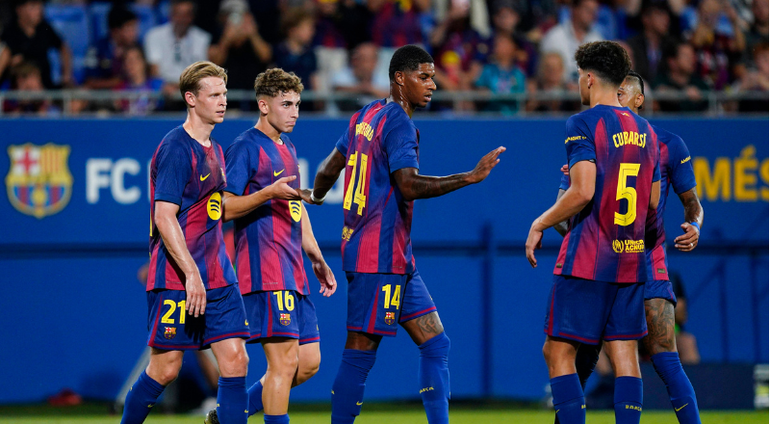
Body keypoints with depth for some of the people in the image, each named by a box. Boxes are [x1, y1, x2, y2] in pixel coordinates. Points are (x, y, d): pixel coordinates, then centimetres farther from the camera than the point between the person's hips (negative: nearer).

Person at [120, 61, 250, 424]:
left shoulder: (214, 151, 16)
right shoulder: (176, 149, -11)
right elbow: (164, 217, -18)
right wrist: (191, 273, -22)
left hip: (217, 277, 8)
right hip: (176, 279, -8)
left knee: (235, 360, -3)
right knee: (165, 368, -3)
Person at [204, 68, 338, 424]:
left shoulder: (287, 148, 21)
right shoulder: (246, 147, -7)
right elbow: (225, 208, -13)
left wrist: (317, 259, 26)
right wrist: (269, 193, -26)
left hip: (292, 272, 9)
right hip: (264, 271, -9)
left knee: (309, 361, 8)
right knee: (285, 361, -13)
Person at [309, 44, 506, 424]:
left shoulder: (366, 116, 15)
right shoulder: (398, 123, -13)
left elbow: (329, 168, 25)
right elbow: (409, 186, -25)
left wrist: (316, 197, 44)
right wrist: (470, 177, -25)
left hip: (395, 258, 10)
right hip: (379, 256, -10)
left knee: (435, 343, 6)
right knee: (360, 353, -7)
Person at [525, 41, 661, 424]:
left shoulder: (584, 124, -9)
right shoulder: (644, 130, 13)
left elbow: (583, 192, -18)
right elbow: (653, 201, 16)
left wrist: (539, 224, -6)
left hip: (586, 260, -7)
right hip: (631, 260, 7)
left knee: (558, 352, -1)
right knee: (624, 353, 5)